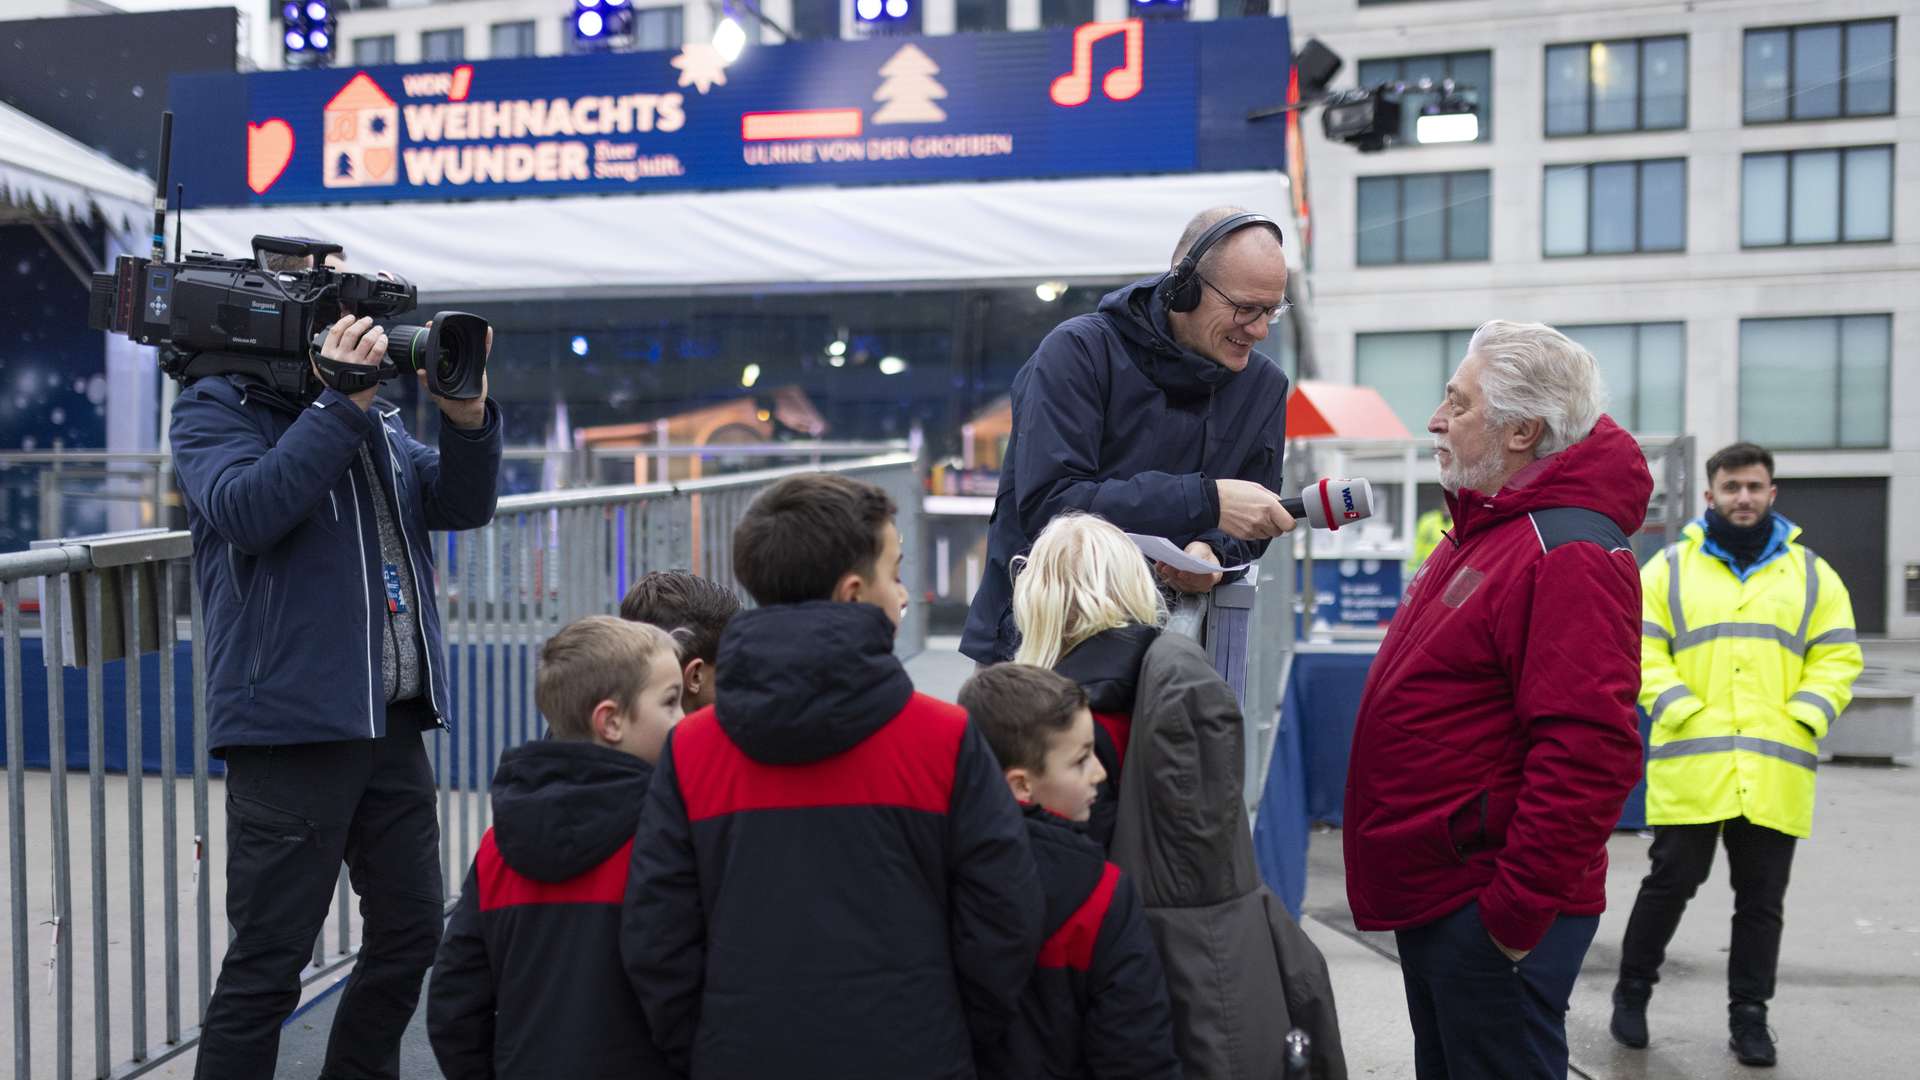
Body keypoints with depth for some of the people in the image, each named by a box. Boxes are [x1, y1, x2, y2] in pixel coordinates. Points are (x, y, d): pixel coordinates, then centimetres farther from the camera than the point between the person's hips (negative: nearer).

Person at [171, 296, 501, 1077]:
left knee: (411, 933, 14)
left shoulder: (377, 418, 16)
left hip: (393, 721, 7)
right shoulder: (215, 410, -2)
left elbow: (462, 505, 7)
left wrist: (466, 415, -10)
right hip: (292, 724, -7)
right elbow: (246, 510, -21)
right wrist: (341, 403, -22)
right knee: (269, 960, 0)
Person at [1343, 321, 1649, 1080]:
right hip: (1432, 898, 10)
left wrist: (1519, 908, -23)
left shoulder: (1569, 555, -20)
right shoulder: (1486, 529, 13)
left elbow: (1588, 753, -28)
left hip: (1489, 911, -10)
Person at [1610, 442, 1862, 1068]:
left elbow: (1837, 656, 9)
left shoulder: (1811, 574, 12)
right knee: (1669, 885, 3)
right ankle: (1633, 991, 21)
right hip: (1690, 764, -2)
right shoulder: (1670, 568, 6)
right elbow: (1640, 648, 1)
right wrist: (1677, 708, -12)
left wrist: (1804, 718, -6)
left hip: (1776, 770, 2)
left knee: (1761, 900, 8)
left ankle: (1749, 1014, 21)